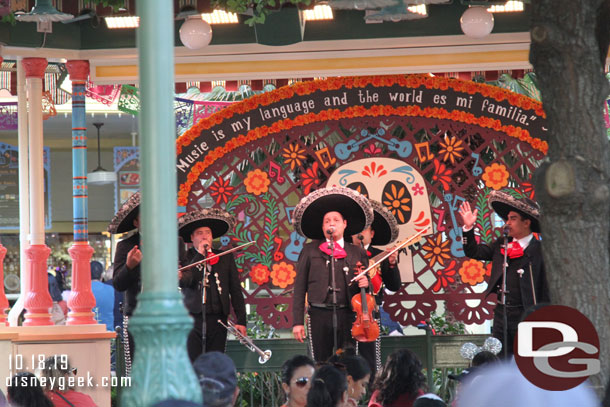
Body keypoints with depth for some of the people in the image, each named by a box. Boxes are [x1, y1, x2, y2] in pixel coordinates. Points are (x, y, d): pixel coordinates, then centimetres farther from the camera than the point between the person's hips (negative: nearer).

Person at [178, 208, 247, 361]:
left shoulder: (225, 258, 12)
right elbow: (185, 282, -13)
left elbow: (236, 290, 10)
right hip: (193, 320, -2)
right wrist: (199, 255, -12)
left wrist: (241, 320, 2)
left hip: (217, 321, 3)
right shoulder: (187, 258, 6)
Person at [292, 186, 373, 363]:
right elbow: (299, 287, 6)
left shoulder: (357, 253, 13)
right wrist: (297, 322, -1)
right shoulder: (310, 251, 10)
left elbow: (369, 286, 19)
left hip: (347, 315, 1)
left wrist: (365, 283, -6)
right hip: (319, 315, -1)